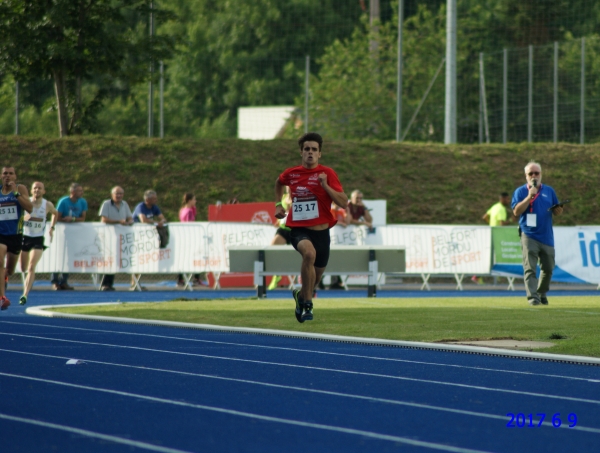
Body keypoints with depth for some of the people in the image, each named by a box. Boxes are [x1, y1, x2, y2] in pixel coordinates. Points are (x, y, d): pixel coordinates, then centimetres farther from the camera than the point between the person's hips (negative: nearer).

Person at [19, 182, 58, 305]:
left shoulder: (48, 205, -2)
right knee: (23, 269, 12)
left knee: (31, 267, -18)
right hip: (25, 236, 1)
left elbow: (55, 213, 19)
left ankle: (25, 295, -21)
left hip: (38, 239, -1)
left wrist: (52, 228, 12)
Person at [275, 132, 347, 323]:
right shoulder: (291, 174, 2)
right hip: (298, 230, -1)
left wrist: (325, 185, -24)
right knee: (309, 253, -35)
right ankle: (307, 303, -24)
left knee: (315, 277, 15)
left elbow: (344, 203, -14)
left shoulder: (327, 173, -6)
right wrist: (278, 204, 18)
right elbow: (279, 183, 28)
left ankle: (300, 294, 52)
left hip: (321, 232, 1)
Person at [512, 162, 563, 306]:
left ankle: (542, 293, 28)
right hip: (529, 235, -4)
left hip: (546, 236, 4)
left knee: (548, 268, 8)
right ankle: (532, 296, -17)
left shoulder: (549, 191, 13)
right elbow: (516, 211, -10)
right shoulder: (520, 191, 3)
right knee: (530, 268, -13)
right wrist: (529, 196, -18)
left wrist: (558, 210, -6)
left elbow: (556, 212, 18)